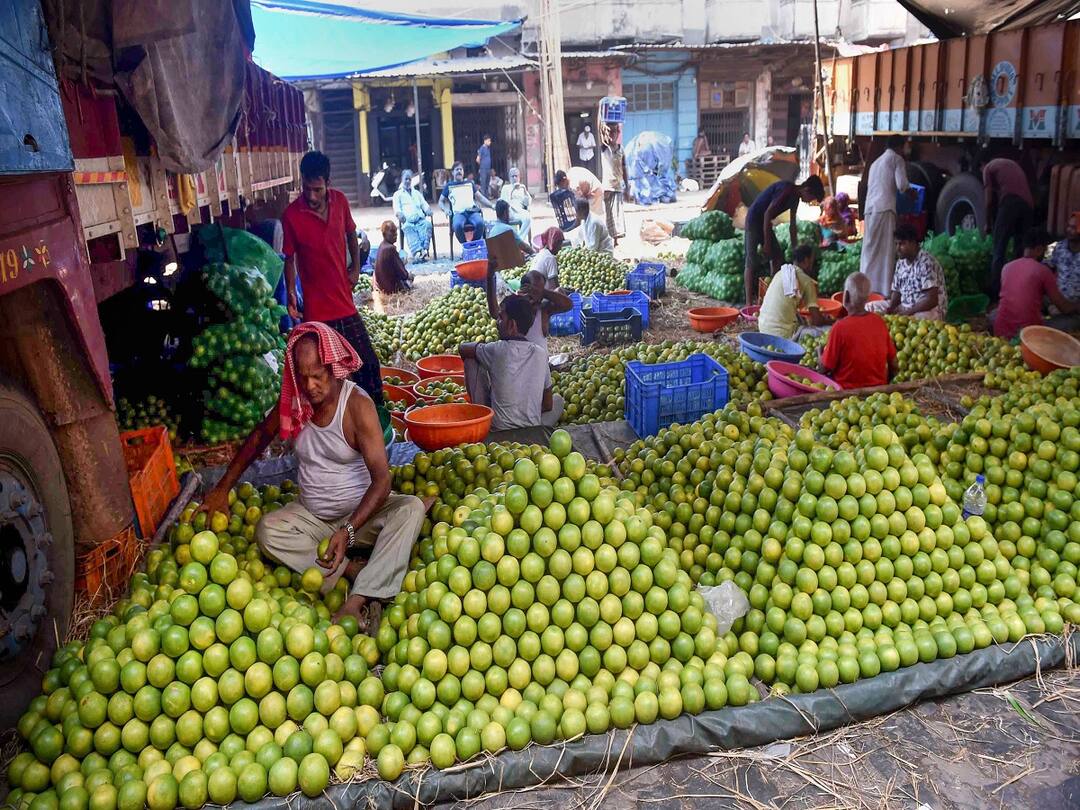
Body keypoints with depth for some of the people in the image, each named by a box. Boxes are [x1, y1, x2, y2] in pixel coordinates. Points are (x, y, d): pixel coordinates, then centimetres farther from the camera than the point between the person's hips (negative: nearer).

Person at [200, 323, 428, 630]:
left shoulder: (357, 405, -20)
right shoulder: (293, 399, -6)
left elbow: (381, 480, -26)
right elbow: (259, 437, 13)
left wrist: (348, 530, -38)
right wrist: (223, 488, 9)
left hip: (361, 512, -3)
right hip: (312, 516, 4)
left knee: (411, 508, -32)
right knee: (267, 530, -25)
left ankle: (355, 601, -42)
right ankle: (354, 571, -28)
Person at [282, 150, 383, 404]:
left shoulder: (339, 200, -1)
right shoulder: (291, 215, -12)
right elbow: (289, 258, -1)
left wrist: (355, 267, 7)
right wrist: (291, 294, -11)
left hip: (345, 303, 4)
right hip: (316, 308, -4)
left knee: (368, 364, 11)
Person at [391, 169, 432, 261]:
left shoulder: (417, 193, 36)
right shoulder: (398, 194, 24)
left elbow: (424, 204, 24)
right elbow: (396, 208, 9)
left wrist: (428, 209, -1)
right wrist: (399, 213, -16)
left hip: (420, 220, 3)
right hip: (407, 221, -3)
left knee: (427, 224, -34)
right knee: (408, 229, -38)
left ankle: (424, 249, -49)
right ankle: (417, 251, -56)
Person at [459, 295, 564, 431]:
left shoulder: (497, 350, -14)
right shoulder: (541, 353, -4)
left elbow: (462, 348, 5)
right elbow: (548, 405, 4)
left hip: (498, 431, -3)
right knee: (558, 399, 35)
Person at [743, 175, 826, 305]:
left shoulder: (795, 196, 7)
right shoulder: (786, 190, -22)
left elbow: (792, 226, 13)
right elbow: (767, 214, -24)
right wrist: (766, 242, -20)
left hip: (765, 223, 10)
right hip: (754, 220, -10)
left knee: (777, 256, 11)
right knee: (751, 262, -11)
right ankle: (749, 302, -12)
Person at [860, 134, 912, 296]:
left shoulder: (875, 162, 26)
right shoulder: (896, 159, 5)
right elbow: (901, 184, -5)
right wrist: (910, 189, 16)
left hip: (869, 209, 7)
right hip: (885, 209, -6)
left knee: (870, 250, 6)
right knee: (886, 251, -7)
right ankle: (884, 290, -10)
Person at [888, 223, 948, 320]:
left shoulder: (926, 263, -15)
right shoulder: (900, 262, 9)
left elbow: (931, 300, -21)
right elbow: (896, 291, 13)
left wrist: (908, 312, -23)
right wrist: (890, 309, -7)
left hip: (929, 311, -7)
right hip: (905, 309, 7)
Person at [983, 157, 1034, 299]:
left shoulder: (988, 168, 14)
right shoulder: (1012, 163, 31)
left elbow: (989, 200, 5)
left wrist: (987, 223, 15)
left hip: (1009, 203, -6)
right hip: (1027, 203, 6)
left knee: (999, 252, -3)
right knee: (1021, 251, 10)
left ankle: (995, 292, -6)